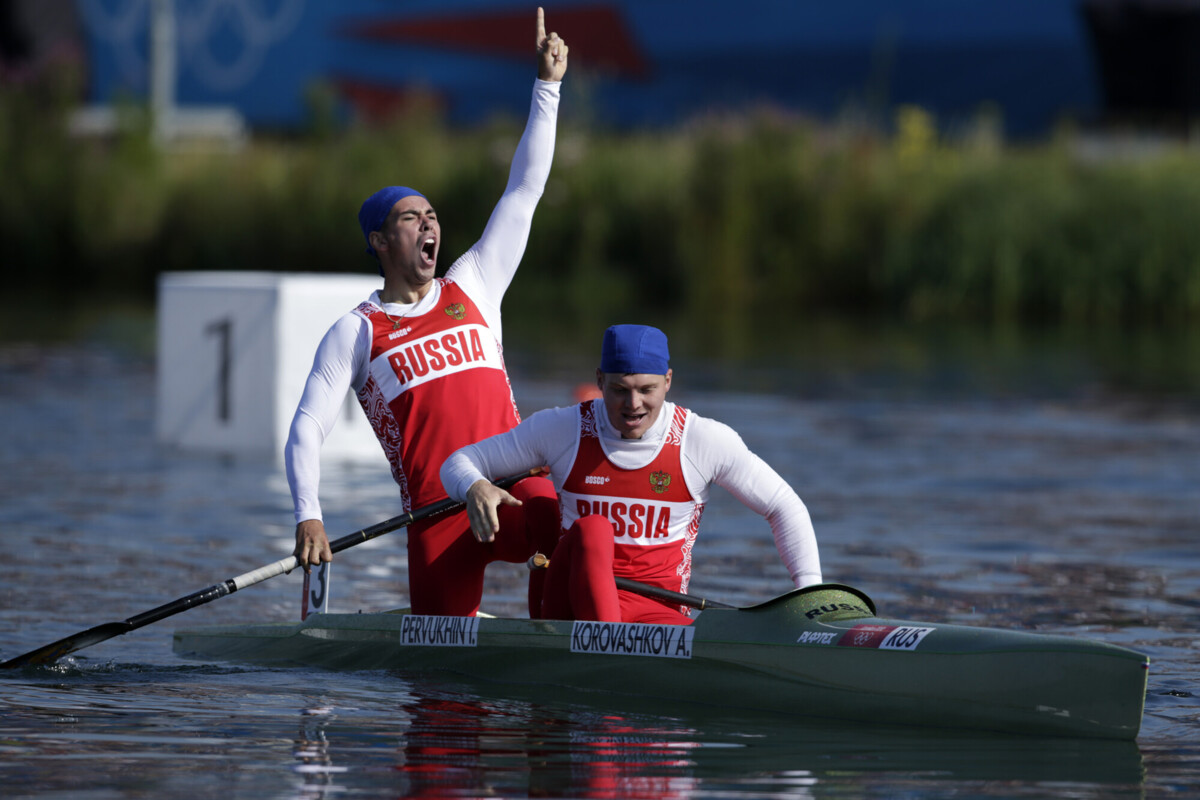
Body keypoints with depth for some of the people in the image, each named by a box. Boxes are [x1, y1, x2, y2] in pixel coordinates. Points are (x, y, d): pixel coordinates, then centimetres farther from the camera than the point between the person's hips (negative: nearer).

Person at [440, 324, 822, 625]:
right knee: (591, 530, -37)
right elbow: (458, 463, 6)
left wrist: (810, 593, -4)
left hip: (658, 611, -1)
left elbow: (785, 507, 9)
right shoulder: (563, 429, 1)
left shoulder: (705, 440, 0)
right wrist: (475, 488, -19)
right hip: (573, 604, 1)